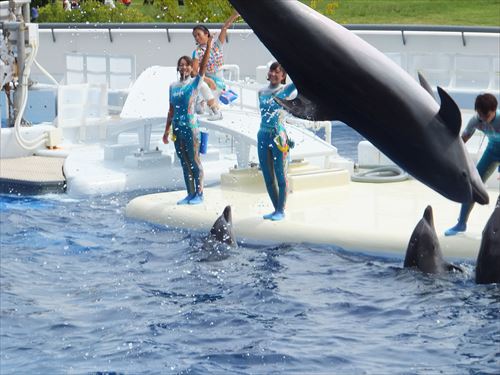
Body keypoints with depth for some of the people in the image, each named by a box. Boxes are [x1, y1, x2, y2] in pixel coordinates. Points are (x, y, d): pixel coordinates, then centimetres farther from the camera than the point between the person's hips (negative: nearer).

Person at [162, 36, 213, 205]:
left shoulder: (195, 82, -1)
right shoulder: (173, 86, 13)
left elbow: (203, 67, -16)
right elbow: (171, 110, 16)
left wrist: (208, 47, -25)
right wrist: (166, 130, 15)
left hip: (191, 127, -6)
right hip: (177, 128, 6)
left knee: (194, 161, -3)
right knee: (184, 163, 9)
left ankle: (199, 194, 1)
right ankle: (190, 194, 14)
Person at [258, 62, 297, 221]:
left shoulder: (285, 89, -1)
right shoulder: (262, 92, 12)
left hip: (278, 136, -5)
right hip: (263, 136, 5)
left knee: (280, 175, -1)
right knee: (268, 176, 8)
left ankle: (281, 211, 5)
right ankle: (276, 209, 18)